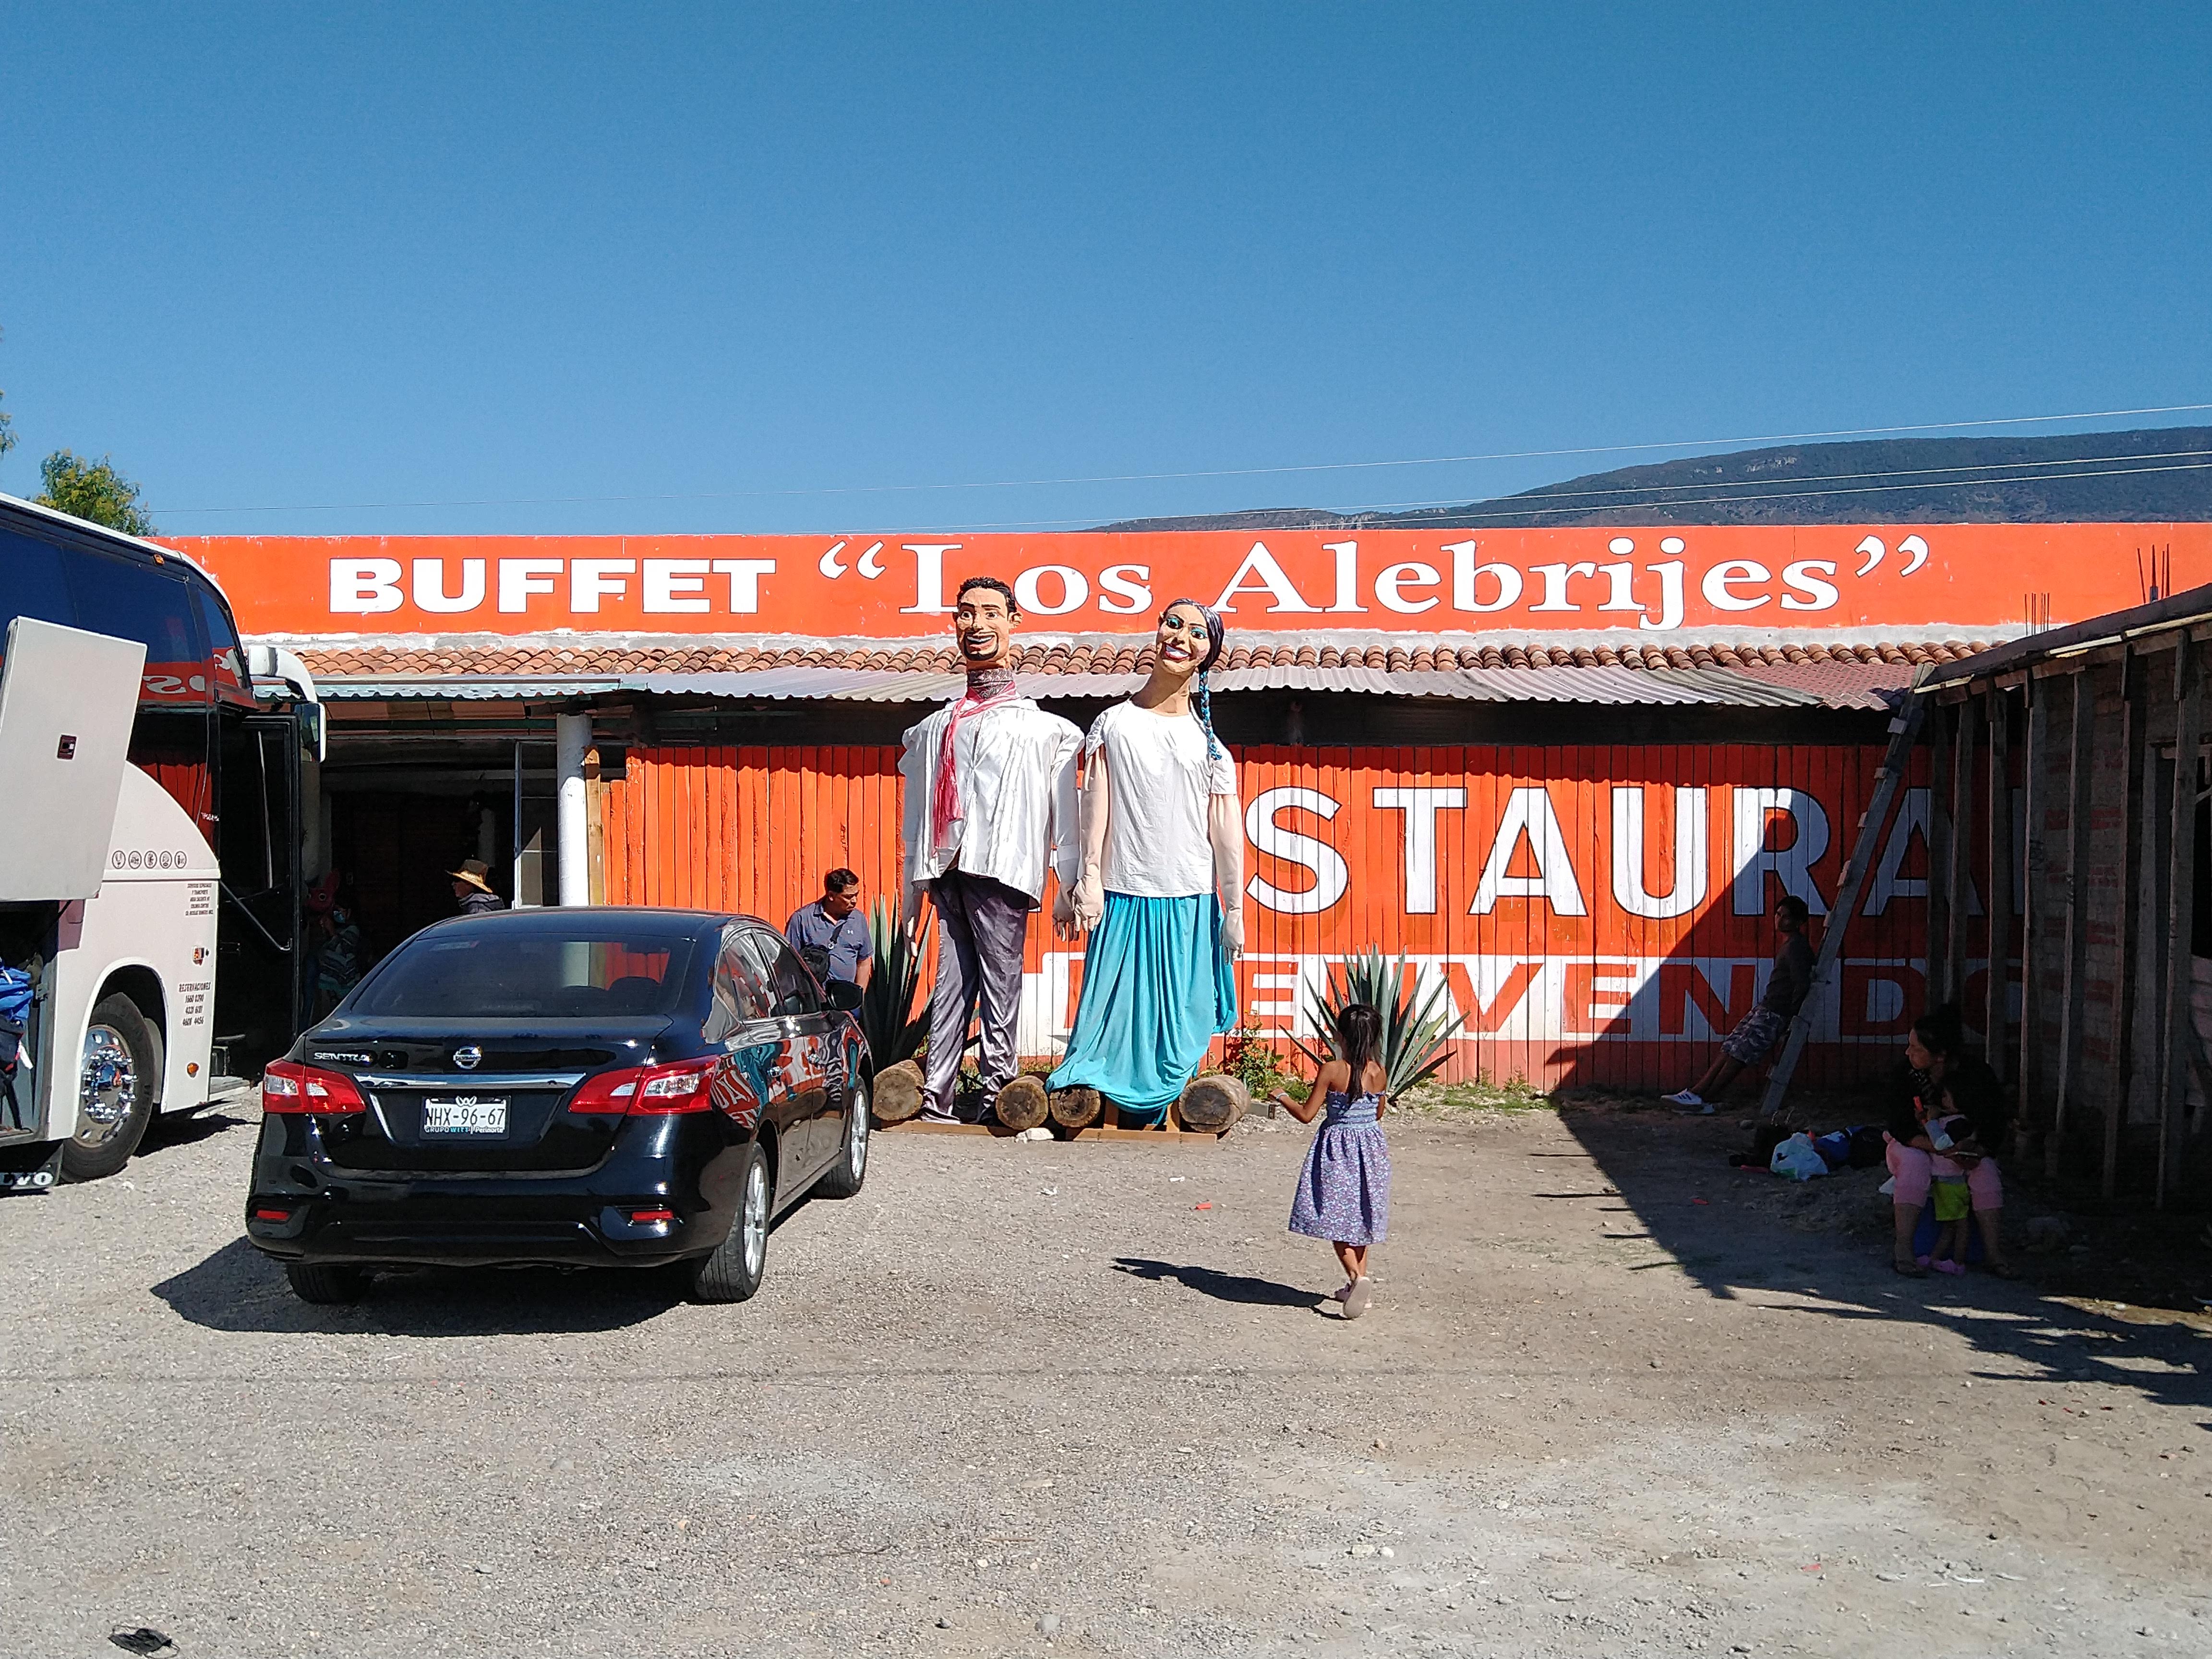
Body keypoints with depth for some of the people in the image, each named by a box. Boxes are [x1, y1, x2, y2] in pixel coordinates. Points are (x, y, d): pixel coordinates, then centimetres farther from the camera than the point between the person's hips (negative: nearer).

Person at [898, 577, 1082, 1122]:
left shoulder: (1045, 729, 10)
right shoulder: (932, 730, 22)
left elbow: (1063, 815, 6)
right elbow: (916, 821, 22)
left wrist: (1072, 888, 0)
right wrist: (911, 896, 19)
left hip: (1003, 868, -3)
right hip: (948, 871, 3)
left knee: (999, 983, -4)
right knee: (952, 981, 0)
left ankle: (998, 1093, 2)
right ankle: (935, 1093, 0)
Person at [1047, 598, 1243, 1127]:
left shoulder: (1209, 740, 11)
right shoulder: (1113, 724, 7)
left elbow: (1226, 827, 7)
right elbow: (1097, 807, 0)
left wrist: (1234, 909, 3)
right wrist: (1088, 879, -10)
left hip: (1189, 903, 2)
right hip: (1124, 895, -2)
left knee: (1180, 1015, 2)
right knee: (1115, 1004, -4)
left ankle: (1164, 1113, 10)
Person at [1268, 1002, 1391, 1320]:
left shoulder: (1331, 1071, -16)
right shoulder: (1379, 1073, -3)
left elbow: (1306, 1114, -12)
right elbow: (1378, 1114, 10)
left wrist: (1282, 1097, 5)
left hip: (1337, 1147, -5)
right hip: (1370, 1146, 5)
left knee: (1336, 1218, 2)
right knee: (1358, 1219, 15)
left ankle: (1357, 1277, -20)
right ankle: (1357, 1288, 19)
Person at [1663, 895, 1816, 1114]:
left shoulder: (1796, 947, -14)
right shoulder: (1786, 946, 18)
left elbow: (1802, 985, -22)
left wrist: (1792, 1016, -15)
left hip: (1776, 1014, -10)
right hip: (1765, 1008, 10)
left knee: (1739, 1054, -11)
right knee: (1730, 1048, 1)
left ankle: (1703, 1099, -9)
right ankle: (1696, 1093, -3)